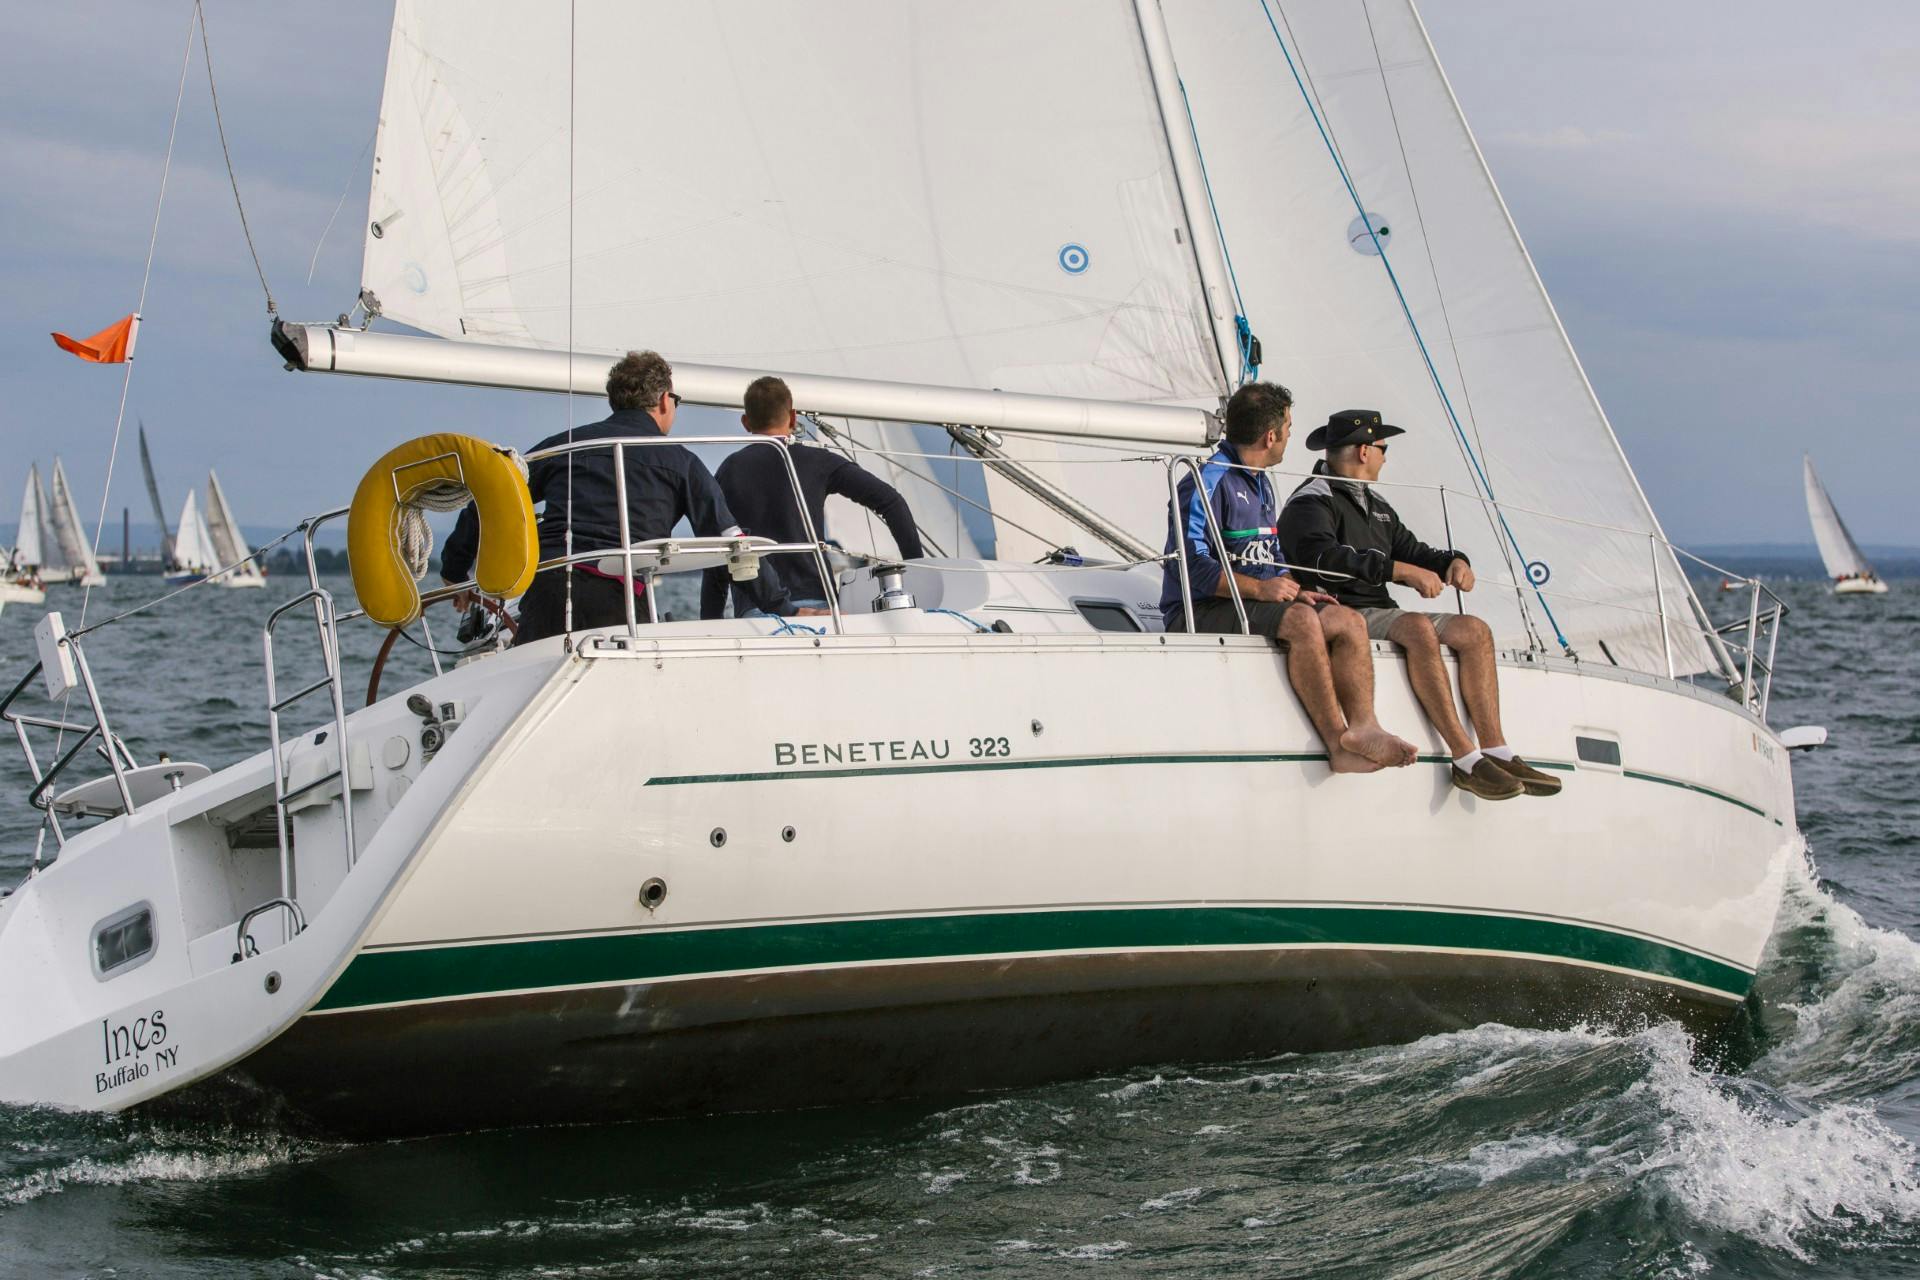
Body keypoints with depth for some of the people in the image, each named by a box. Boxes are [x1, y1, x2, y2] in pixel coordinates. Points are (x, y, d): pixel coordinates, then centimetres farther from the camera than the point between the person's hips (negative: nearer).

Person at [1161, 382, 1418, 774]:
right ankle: (1339, 741, -28)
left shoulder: (1261, 484, 22)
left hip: (1259, 602, 9)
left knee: (1347, 621, -12)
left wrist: (1296, 590, 6)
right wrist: (1259, 588, -24)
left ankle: (1362, 727, -27)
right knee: (1302, 620, -32)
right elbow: (1188, 562, -20)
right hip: (1200, 612, -9)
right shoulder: (1208, 481, -9)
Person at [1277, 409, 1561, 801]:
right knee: (1418, 628, -33)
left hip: (1380, 613, 9)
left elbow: (1411, 550, 27)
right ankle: (1466, 761, -34)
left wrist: (1453, 561, 3)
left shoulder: (1375, 505, 24)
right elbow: (1324, 559, -25)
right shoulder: (1310, 503, -7)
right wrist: (1401, 570, -28)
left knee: (1474, 631, -4)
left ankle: (1496, 752, -12)